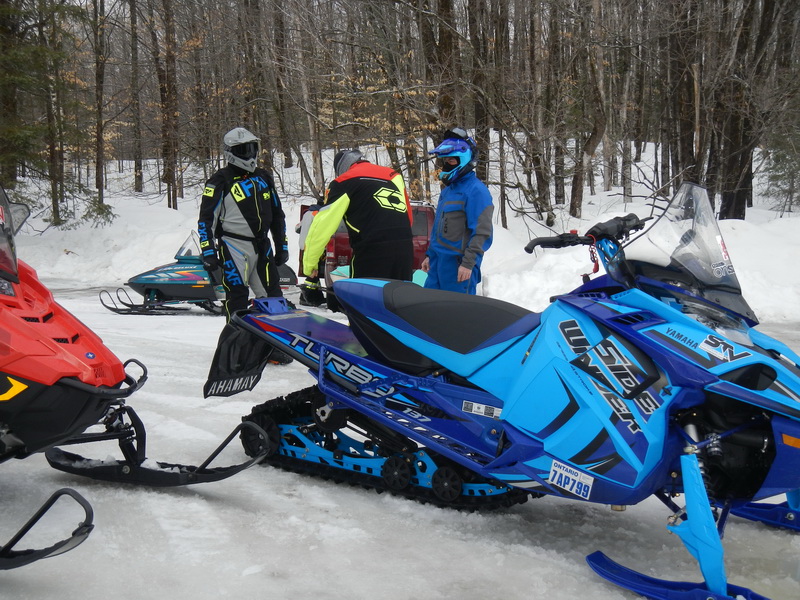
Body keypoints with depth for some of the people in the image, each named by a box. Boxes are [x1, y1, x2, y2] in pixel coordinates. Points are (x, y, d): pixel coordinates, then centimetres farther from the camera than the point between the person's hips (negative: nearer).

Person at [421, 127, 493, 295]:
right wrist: (429, 255, 24)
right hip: (438, 262, 9)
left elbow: (482, 232, -17)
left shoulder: (476, 190, -11)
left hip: (458, 263, -9)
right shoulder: (448, 190, 17)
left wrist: (468, 263, -21)